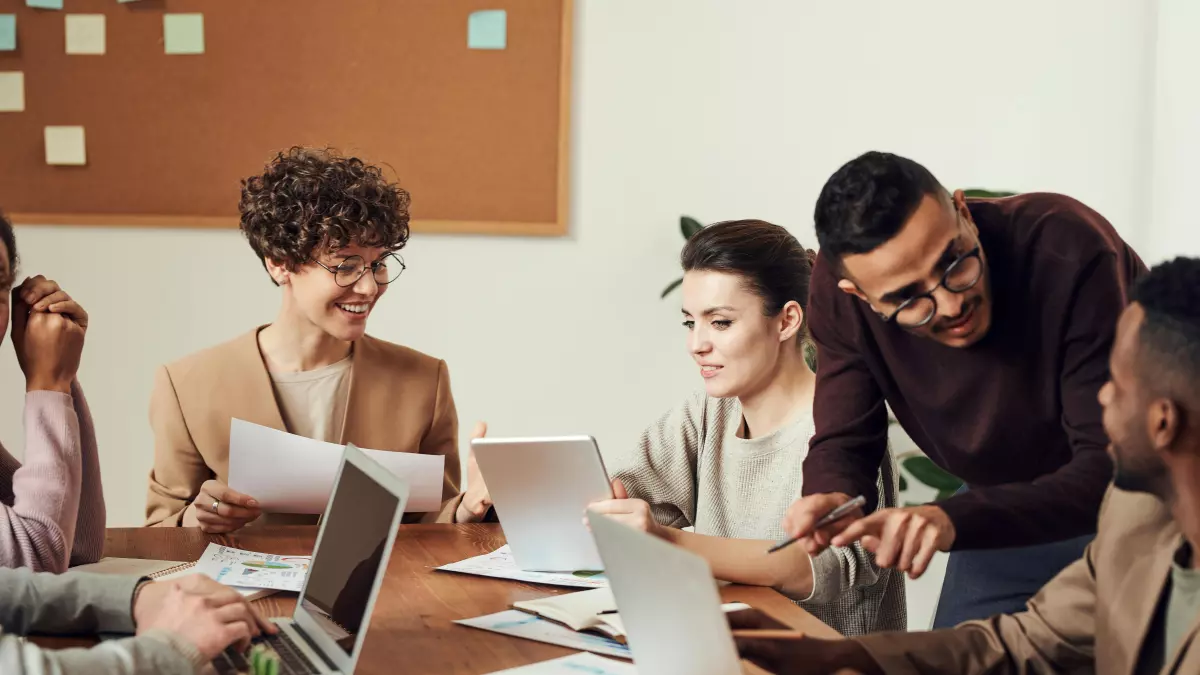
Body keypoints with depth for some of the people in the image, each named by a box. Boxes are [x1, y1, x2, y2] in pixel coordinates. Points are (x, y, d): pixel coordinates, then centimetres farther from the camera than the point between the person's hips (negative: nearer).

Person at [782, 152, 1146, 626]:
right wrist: (833, 501, -38)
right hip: (1010, 502, 4)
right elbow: (844, 443, -13)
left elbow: (1115, 467, -37)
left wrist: (952, 520, -50)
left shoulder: (1071, 253, -36)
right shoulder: (839, 293, -22)